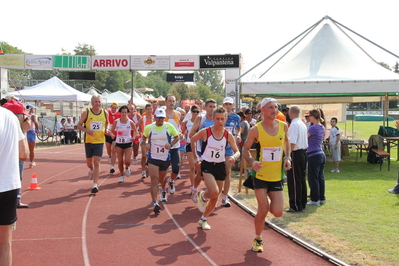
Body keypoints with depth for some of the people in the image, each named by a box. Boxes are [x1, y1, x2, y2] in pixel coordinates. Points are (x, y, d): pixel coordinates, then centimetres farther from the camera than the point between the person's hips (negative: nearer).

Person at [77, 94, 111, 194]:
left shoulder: (105, 113, 2)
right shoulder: (86, 113, -4)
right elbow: (79, 125, 1)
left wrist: (106, 130, -3)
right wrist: (87, 130, -18)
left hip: (100, 141, 0)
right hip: (88, 141, 0)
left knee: (97, 163, -8)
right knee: (89, 162, 14)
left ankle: (95, 184, -6)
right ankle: (91, 170, 49)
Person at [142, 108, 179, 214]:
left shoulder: (169, 127, -6)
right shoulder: (149, 128, -2)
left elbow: (177, 137, 4)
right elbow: (144, 137, 16)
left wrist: (171, 144, -14)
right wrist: (145, 143, -5)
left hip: (165, 158, 1)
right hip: (153, 158, -1)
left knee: (161, 179, 20)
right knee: (154, 180, -15)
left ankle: (163, 191, 55)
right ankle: (155, 203, -17)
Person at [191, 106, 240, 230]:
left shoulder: (228, 135, -5)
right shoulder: (205, 132, -12)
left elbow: (237, 151, 2)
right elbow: (191, 141, 4)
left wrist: (234, 157, -21)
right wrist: (195, 157, 3)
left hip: (220, 166, 4)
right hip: (207, 165, -4)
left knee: (215, 197, 10)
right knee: (214, 191, -25)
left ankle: (203, 219, 31)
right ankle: (202, 197, 11)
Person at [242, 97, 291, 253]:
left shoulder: (283, 126, -1)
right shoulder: (256, 130, -11)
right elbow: (245, 149, -1)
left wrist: (287, 158, 2)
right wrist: (252, 162, -20)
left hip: (277, 177, 3)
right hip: (260, 175, -3)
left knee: (277, 212, -3)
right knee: (263, 209, -5)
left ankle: (267, 204, 33)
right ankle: (257, 239, 19)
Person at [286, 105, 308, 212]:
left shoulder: (294, 124, -15)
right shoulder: (303, 124, 12)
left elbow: (292, 143, -22)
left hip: (296, 154, -9)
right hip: (304, 153, 9)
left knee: (294, 181, -3)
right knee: (302, 179, 14)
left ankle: (296, 206, 0)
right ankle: (302, 203, 21)